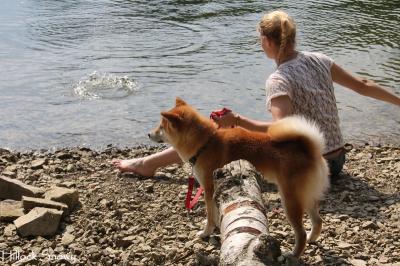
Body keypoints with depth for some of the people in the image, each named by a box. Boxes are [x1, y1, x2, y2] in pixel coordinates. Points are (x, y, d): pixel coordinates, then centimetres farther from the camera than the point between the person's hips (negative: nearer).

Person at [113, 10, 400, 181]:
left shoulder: (279, 80, -19)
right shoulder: (319, 60, 1)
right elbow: (363, 85, 8)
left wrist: (238, 121, -37)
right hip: (337, 160, 8)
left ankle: (150, 164, 6)